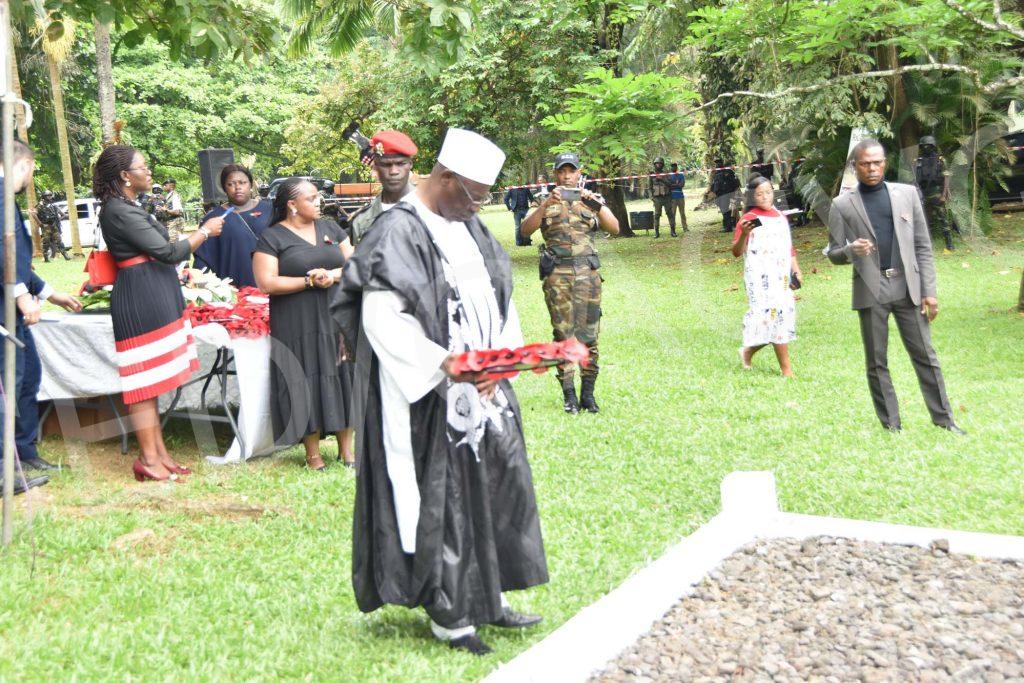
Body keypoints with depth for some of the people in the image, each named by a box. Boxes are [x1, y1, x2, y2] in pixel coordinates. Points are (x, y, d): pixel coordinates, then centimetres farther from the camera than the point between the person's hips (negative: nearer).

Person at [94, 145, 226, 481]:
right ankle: (149, 459, 1)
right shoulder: (119, 211, -16)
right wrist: (205, 231, -5)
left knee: (150, 381, 13)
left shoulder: (127, 207, 16)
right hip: (140, 301, -11)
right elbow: (167, 252, -17)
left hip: (152, 298, 11)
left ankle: (159, 452, 19)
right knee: (145, 382, -5)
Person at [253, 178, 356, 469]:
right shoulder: (272, 237, -2)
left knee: (342, 378, 4)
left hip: (337, 318, 4)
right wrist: (310, 282, -13)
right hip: (297, 325, -4)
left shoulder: (330, 228, 13)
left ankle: (346, 448, 14)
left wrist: (333, 275, -11)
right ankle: (313, 453, 9)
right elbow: (267, 283, -11)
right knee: (308, 382, -2)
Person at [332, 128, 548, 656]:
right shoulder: (400, 232, -14)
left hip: (482, 387, 8)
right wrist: (439, 363, -29)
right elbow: (381, 316, -21)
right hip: (430, 398, -8)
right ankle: (447, 613, 14)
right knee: (442, 499, 0)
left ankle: (489, 596, 25)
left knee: (499, 484, 11)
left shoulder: (468, 226, 12)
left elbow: (498, 297, 13)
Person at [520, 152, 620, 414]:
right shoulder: (546, 203, 10)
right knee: (563, 335, -2)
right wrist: (547, 204, -16)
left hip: (588, 273, 1)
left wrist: (596, 204, -12)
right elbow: (526, 230, -6)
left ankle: (588, 393, 10)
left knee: (589, 335, 1)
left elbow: (614, 228, 1)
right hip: (557, 275, -1)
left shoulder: (591, 200, 13)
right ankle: (568, 394, 3)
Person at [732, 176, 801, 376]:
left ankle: (748, 351, 27)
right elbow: (736, 252, -13)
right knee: (776, 316, -11)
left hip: (782, 277, 7)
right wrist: (743, 234, -30)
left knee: (784, 317, 7)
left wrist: (796, 270, 13)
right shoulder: (749, 219, -6)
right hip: (760, 279, -7)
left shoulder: (780, 217, 14)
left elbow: (789, 247, 22)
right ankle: (787, 370, -6)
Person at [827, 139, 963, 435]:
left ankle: (944, 419, 8)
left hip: (907, 287, 1)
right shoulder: (842, 205, 3)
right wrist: (851, 250, -19)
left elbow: (923, 246, 7)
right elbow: (833, 254, 5)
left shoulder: (907, 193, 8)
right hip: (870, 291, -1)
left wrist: (929, 291, 0)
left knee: (925, 355, 2)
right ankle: (891, 424, 11)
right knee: (876, 362, 3)